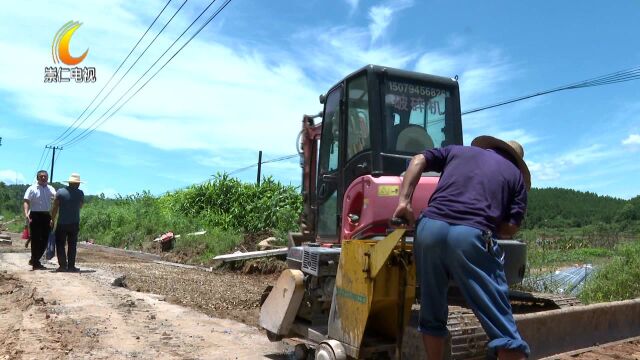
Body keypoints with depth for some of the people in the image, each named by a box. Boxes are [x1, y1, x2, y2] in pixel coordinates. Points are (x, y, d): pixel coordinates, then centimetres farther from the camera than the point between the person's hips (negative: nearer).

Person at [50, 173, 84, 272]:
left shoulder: (60, 192, -5)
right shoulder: (80, 193, -2)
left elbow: (55, 208, -4)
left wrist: (52, 220, 5)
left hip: (62, 223, -1)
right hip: (75, 223, 1)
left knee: (60, 244, 8)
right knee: (72, 245, 7)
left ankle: (63, 265, 3)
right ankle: (71, 266, 7)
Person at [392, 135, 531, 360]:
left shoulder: (458, 151, 31)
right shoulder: (516, 175, 24)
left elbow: (418, 160, 15)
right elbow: (510, 228, 12)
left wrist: (404, 201, 8)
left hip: (430, 228, 3)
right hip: (472, 235, -2)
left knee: (432, 316, 20)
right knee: (502, 327, 4)